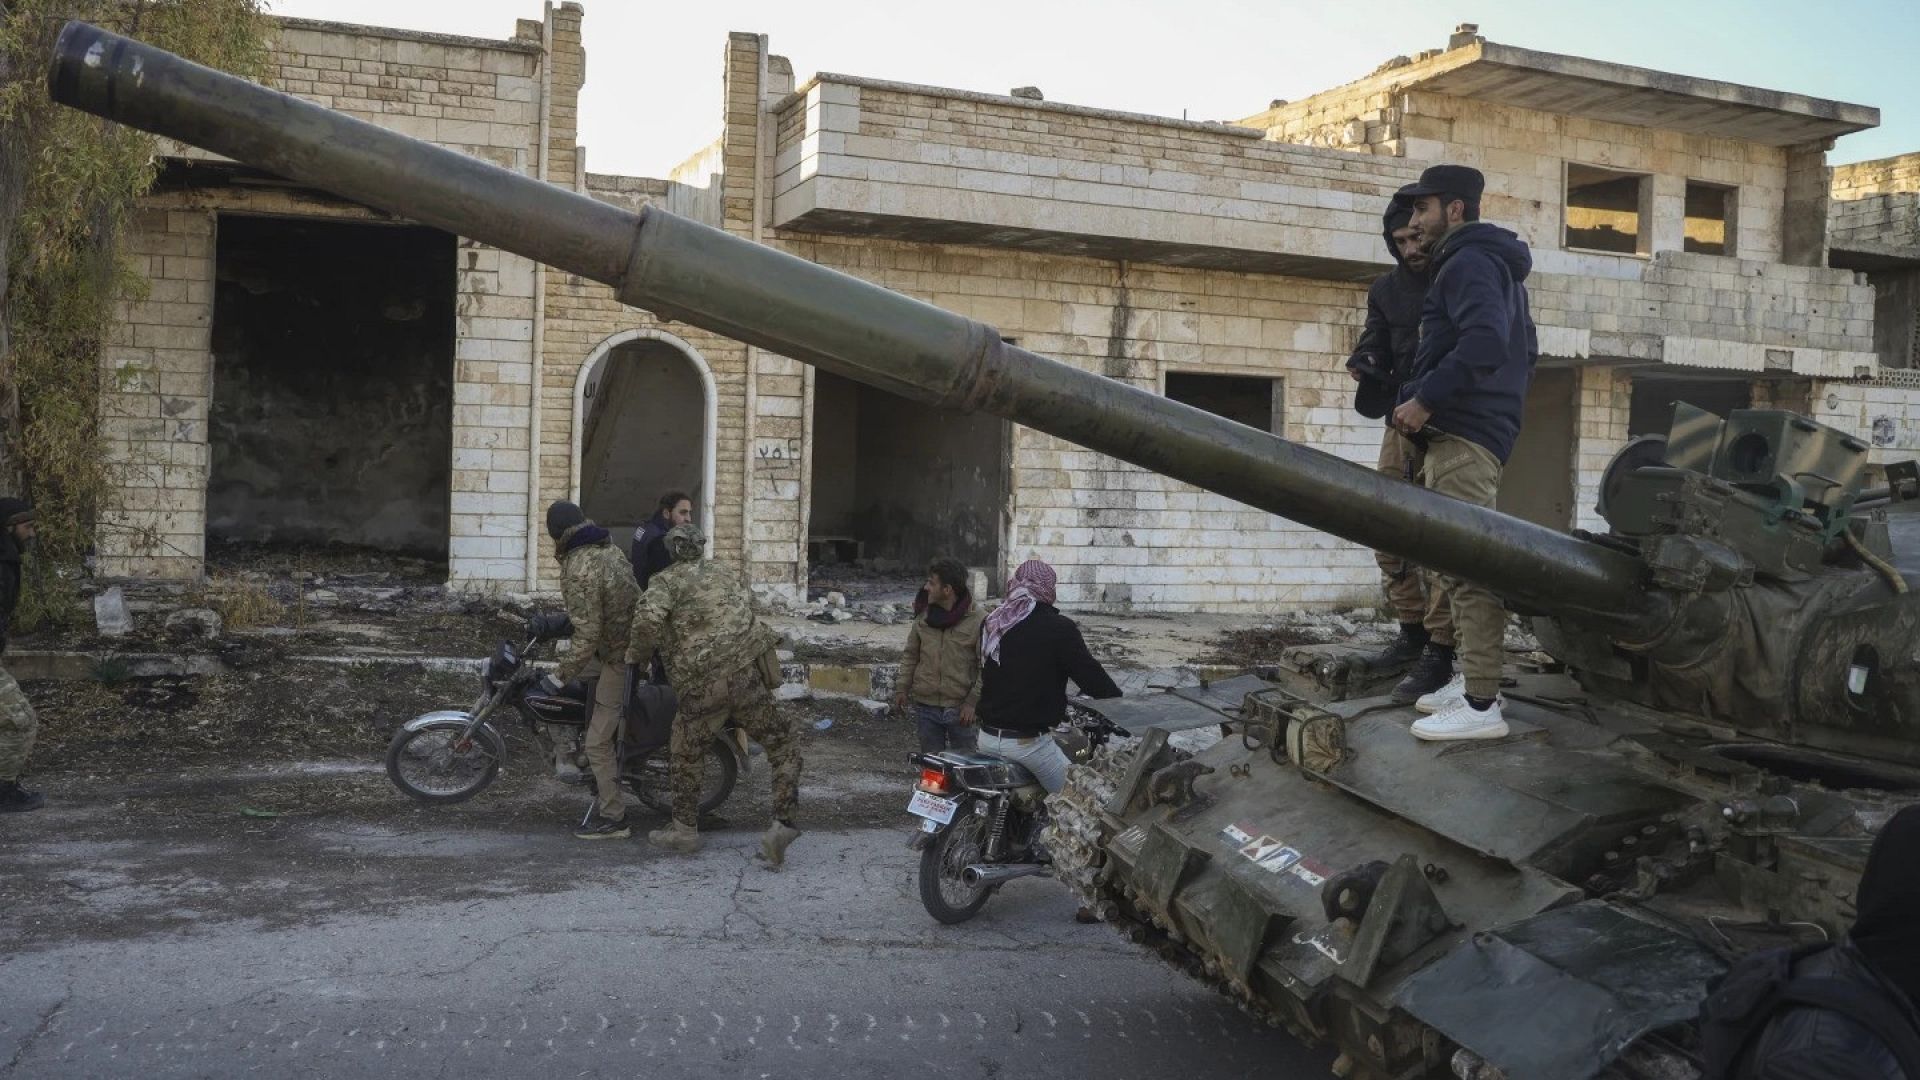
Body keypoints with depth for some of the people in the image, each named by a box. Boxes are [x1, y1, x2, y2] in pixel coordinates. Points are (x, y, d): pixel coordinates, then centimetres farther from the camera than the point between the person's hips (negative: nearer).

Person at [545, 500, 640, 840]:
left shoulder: (579, 572, -23)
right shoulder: (608, 547, 4)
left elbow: (587, 636, -25)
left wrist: (560, 678, -16)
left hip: (618, 657, -10)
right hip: (639, 643, 10)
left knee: (599, 742, -2)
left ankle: (612, 818, 5)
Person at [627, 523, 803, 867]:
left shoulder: (666, 581, 6)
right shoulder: (727, 572, 20)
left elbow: (648, 618, -12)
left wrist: (635, 655, 4)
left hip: (700, 687, -2)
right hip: (747, 673, 2)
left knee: (687, 755, 20)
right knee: (783, 748, 12)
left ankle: (685, 830, 29)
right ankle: (781, 825, -2)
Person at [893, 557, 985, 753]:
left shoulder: (978, 620, -11)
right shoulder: (923, 615, 3)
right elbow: (910, 654, 13)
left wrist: (972, 702, -14)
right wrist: (902, 688, 5)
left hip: (960, 709, -4)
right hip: (926, 706, 4)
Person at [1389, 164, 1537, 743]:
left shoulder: (1467, 263, -9)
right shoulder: (1496, 266, 25)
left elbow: (1485, 341, -25)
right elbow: (1524, 351, 30)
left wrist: (1425, 399, -22)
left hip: (1462, 436, -11)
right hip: (1484, 430, 11)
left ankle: (1481, 706, -14)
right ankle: (1470, 679, 22)